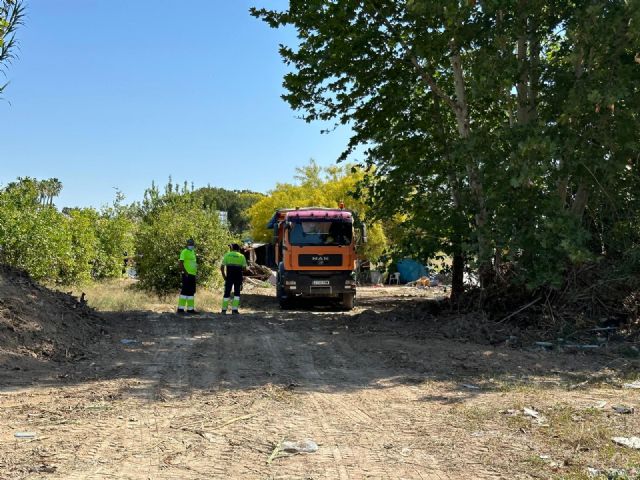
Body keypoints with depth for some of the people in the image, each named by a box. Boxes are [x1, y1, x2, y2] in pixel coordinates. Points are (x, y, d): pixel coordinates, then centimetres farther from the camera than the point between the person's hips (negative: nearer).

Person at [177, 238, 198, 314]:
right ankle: (181, 308, -7)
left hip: (193, 274, 9)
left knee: (191, 292, 10)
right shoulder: (184, 252, -6)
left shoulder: (193, 252, 19)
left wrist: (196, 272, 19)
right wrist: (185, 272, -20)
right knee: (185, 291, -10)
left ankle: (190, 308, 15)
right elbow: (181, 263, -15)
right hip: (187, 275, -9)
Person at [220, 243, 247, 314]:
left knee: (227, 293, 9)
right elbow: (244, 267, -3)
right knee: (237, 293, 8)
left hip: (229, 277, 1)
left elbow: (222, 267, -1)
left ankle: (224, 309, 9)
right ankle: (234, 309, 1)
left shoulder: (227, 255, 6)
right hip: (238, 277, -1)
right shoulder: (241, 256, 5)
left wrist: (224, 276, 8)